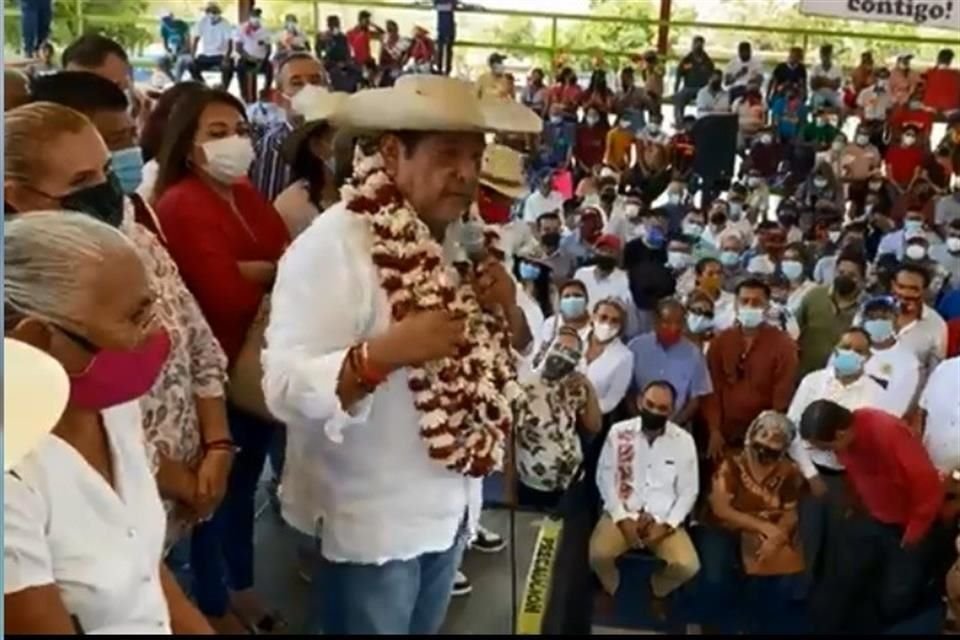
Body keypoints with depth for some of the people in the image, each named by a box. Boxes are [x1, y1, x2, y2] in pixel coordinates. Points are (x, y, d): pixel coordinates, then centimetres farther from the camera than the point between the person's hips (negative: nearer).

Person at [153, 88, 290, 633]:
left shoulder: (246, 194, 11)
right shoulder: (180, 204, -16)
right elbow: (226, 293, -25)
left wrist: (250, 270, -18)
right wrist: (274, 270, -9)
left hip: (263, 363, 8)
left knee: (246, 482, 21)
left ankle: (242, 588, 40)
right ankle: (214, 605, 27)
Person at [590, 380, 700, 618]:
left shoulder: (684, 441, -2)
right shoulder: (619, 432, -3)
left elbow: (688, 491, 1)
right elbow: (604, 478, -2)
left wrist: (666, 525, -12)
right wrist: (622, 519, -12)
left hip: (664, 519, 1)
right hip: (621, 513, -1)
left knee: (687, 566, -23)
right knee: (598, 554, -28)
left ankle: (658, 591, 16)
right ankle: (611, 590, 11)